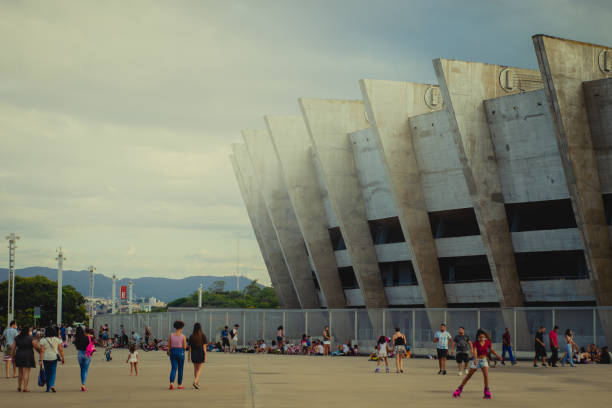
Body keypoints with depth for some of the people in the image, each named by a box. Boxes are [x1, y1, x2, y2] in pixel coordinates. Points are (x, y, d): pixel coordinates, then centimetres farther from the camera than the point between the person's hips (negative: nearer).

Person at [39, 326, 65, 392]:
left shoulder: (43, 340, -4)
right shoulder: (57, 340, -1)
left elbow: (42, 351, -8)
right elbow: (60, 350, -1)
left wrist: (40, 360, -7)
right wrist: (62, 358, 7)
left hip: (46, 358, 0)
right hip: (54, 357, 0)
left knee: (47, 373, 10)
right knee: (53, 372, 3)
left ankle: (48, 388, 15)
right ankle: (52, 385, -19)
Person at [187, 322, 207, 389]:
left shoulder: (191, 336, -2)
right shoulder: (203, 336, -8)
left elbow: (190, 347, 0)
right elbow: (204, 346, -11)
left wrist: (189, 356, 8)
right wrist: (205, 356, -8)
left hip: (193, 354, 3)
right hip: (201, 354, -3)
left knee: (195, 368, 18)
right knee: (199, 369, 3)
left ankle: (197, 382, 20)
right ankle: (195, 382, -17)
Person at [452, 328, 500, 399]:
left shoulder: (488, 342, -7)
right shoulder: (475, 343, -17)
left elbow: (491, 350, 9)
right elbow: (474, 351, -32)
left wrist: (497, 355, -4)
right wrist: (475, 359, -49)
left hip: (484, 360, 1)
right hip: (476, 361, -1)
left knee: (486, 374, -20)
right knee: (469, 375, 4)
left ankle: (487, 393, -12)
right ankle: (459, 390, 14)